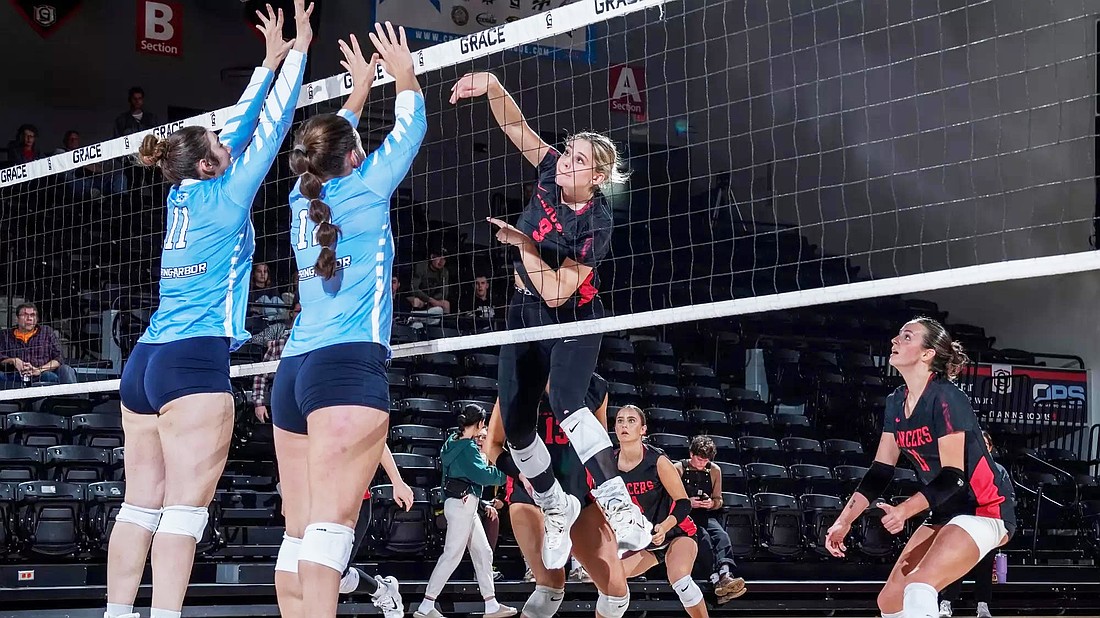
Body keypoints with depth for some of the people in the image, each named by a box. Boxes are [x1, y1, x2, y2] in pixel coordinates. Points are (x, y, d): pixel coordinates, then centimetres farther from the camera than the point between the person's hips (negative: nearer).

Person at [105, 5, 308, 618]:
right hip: (196, 360, -8)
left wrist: (270, 62, 31)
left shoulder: (183, 195, 16)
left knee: (141, 504, 5)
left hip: (143, 362, 8)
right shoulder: (224, 196, -2)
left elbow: (239, 128, 25)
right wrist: (297, 51, 9)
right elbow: (271, 126, 2)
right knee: (186, 506, -11)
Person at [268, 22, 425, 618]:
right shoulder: (364, 188, 1)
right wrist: (403, 73, 29)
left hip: (292, 370, 7)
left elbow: (329, 143, 37)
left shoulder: (303, 198, 17)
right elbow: (409, 129, 15)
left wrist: (360, 88, 46)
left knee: (299, 531, 2)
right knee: (331, 525, -17)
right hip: (348, 366, -7)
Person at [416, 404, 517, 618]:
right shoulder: (467, 447, -15)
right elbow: (483, 475, -22)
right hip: (461, 504, -10)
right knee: (452, 555, -8)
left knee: (483, 552, 12)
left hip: (466, 505, 10)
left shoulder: (455, 441, 13)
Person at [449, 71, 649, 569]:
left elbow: (556, 292, -25)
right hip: (525, 316, 6)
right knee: (515, 426, 3)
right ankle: (557, 508, 26)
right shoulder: (551, 174, -8)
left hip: (573, 321, -6)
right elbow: (515, 126, -12)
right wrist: (492, 86, -30)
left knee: (564, 400, -33)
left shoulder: (595, 224, -22)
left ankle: (622, 509, -41)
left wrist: (521, 243, -24)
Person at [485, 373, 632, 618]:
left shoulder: (596, 387, 7)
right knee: (552, 583, -24)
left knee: (616, 589, -4)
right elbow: (492, 444, 2)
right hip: (531, 494, -4)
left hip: (580, 493, 5)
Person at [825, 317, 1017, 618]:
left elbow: (953, 476, -22)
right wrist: (844, 521, 1)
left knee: (918, 585, -28)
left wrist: (904, 510, -35)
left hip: (984, 510, -9)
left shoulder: (945, 398, -18)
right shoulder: (896, 402, 6)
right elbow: (880, 470, 9)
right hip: (947, 513, 9)